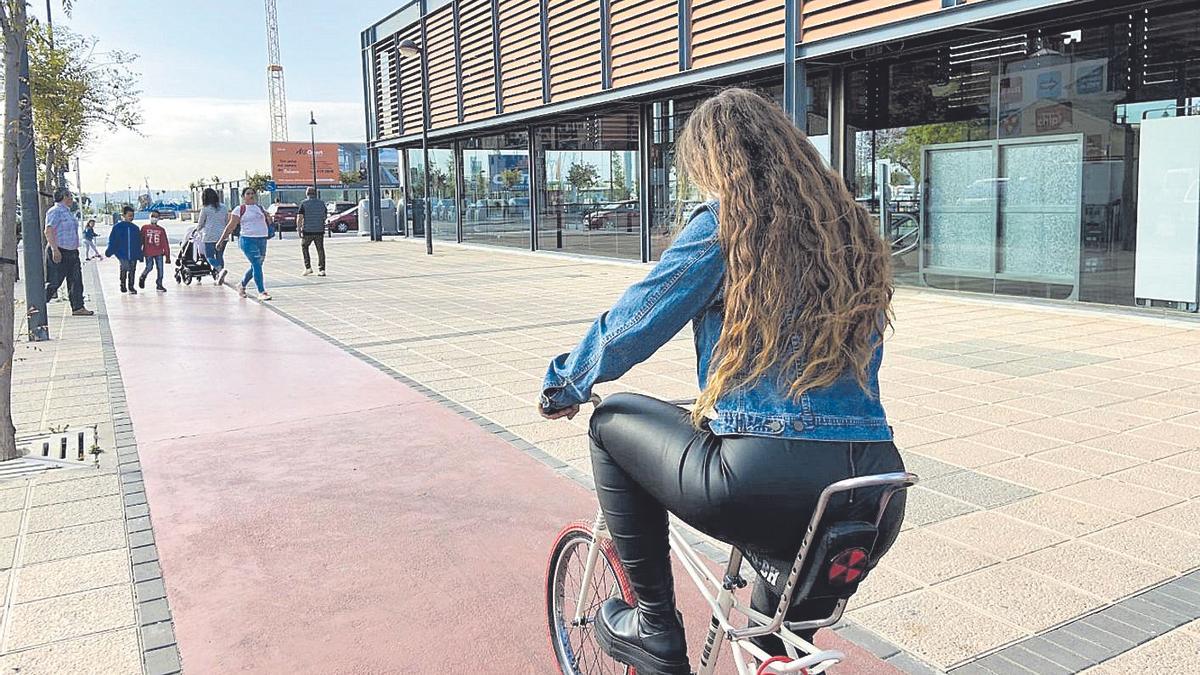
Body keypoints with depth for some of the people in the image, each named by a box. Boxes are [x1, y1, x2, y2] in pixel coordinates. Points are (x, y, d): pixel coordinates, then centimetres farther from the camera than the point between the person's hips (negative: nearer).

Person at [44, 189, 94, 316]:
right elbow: (48, 231, -22)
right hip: (59, 253, -9)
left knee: (76, 281, 6)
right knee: (54, 282, -5)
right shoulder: (55, 211, -13)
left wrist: (75, 250, 24)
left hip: (71, 252, 9)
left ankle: (78, 307, 8)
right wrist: (55, 249, -28)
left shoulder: (67, 212, 17)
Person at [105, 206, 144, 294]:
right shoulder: (118, 227, 1)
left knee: (132, 270, 9)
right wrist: (109, 252, -7)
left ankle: (131, 287, 22)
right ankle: (123, 285, 3)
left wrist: (140, 255, 11)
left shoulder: (135, 228, 10)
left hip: (133, 254, 4)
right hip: (122, 253, -4)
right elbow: (112, 241, 0)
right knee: (125, 267, -18)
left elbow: (139, 243, 14)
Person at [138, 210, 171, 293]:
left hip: (159, 253, 2)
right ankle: (142, 278, 21)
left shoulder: (161, 230, 6)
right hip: (148, 253, -2)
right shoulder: (145, 228, 4)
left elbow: (165, 243, 6)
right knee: (149, 267, -10)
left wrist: (167, 255, 2)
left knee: (160, 268, -1)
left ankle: (159, 285, 11)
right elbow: (140, 240, 7)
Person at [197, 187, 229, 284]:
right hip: (222, 236, 5)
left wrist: (198, 229, 27)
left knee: (210, 256, 0)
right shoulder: (224, 207, 7)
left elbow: (200, 224, 7)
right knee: (220, 256, 13)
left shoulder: (205, 209, -5)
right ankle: (220, 276, 11)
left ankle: (220, 270, -24)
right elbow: (227, 222, 15)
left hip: (210, 236, -5)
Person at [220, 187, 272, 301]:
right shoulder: (239, 210, 2)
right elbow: (231, 226, 3)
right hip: (248, 240, -6)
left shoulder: (261, 209, 16)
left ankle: (242, 285, 35)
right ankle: (261, 292, -14)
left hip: (262, 240, 6)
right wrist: (221, 240, 1)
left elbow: (269, 222, 18)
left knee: (256, 266, 13)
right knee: (256, 265, -15)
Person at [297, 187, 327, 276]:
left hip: (307, 230, -2)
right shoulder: (321, 203, 7)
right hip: (320, 230, 3)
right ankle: (321, 270, 3)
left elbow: (300, 217, -10)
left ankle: (308, 267, 11)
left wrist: (299, 229, -4)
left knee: (304, 246, 17)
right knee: (320, 250, 7)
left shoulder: (304, 203, -5)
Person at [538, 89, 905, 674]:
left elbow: (628, 328, 0)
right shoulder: (851, 228, 15)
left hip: (765, 487, -7)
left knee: (613, 420, 17)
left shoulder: (724, 223, -4)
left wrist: (563, 387, 19)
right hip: (878, 510, 7)